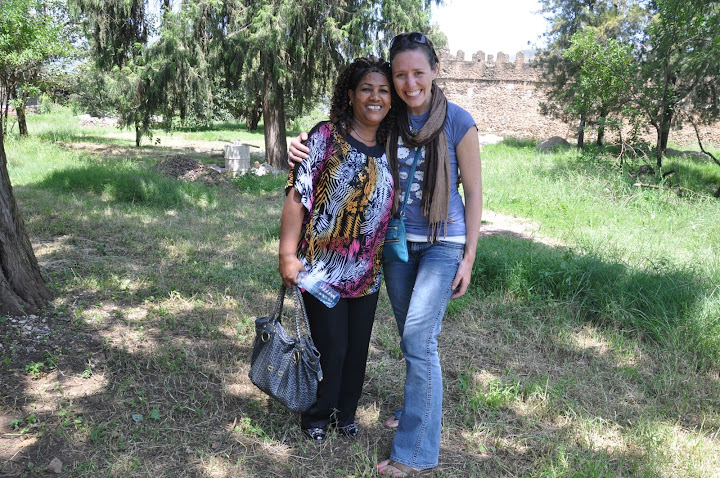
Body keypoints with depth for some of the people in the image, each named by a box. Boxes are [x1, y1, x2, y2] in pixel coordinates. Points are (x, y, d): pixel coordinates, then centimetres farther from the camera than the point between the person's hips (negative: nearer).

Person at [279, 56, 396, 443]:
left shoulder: (390, 148, 6)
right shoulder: (326, 137, -10)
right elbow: (297, 197, -12)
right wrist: (288, 255, -15)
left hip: (367, 272, 5)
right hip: (323, 267, -5)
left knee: (358, 347, 15)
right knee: (330, 347, 4)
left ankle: (345, 414, 38)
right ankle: (316, 418, 30)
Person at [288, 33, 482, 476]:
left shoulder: (458, 122, -11)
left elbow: (474, 191, -5)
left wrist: (468, 258, -7)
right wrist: (305, 147, -10)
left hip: (443, 243, -4)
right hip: (397, 240, 5)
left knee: (419, 339, -9)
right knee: (410, 336, 16)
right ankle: (417, 408, 39)